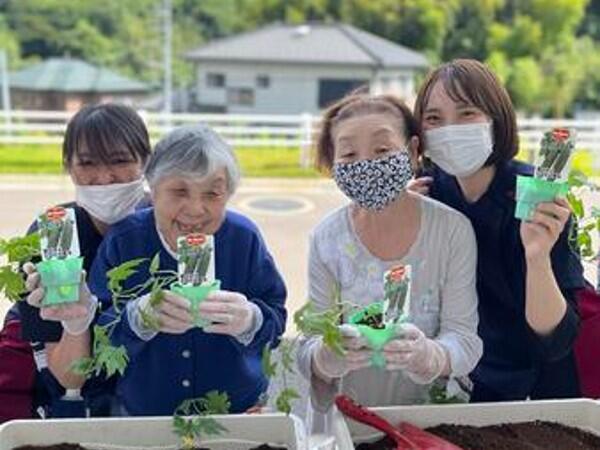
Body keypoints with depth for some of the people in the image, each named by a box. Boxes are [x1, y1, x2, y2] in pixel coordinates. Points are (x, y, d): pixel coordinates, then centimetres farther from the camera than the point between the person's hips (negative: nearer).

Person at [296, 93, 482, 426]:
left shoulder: (453, 229, -9)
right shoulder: (326, 238, -6)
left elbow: (465, 343, -9)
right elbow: (309, 352, -5)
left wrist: (427, 355, -30)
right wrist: (328, 357, -27)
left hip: (430, 412, -2)